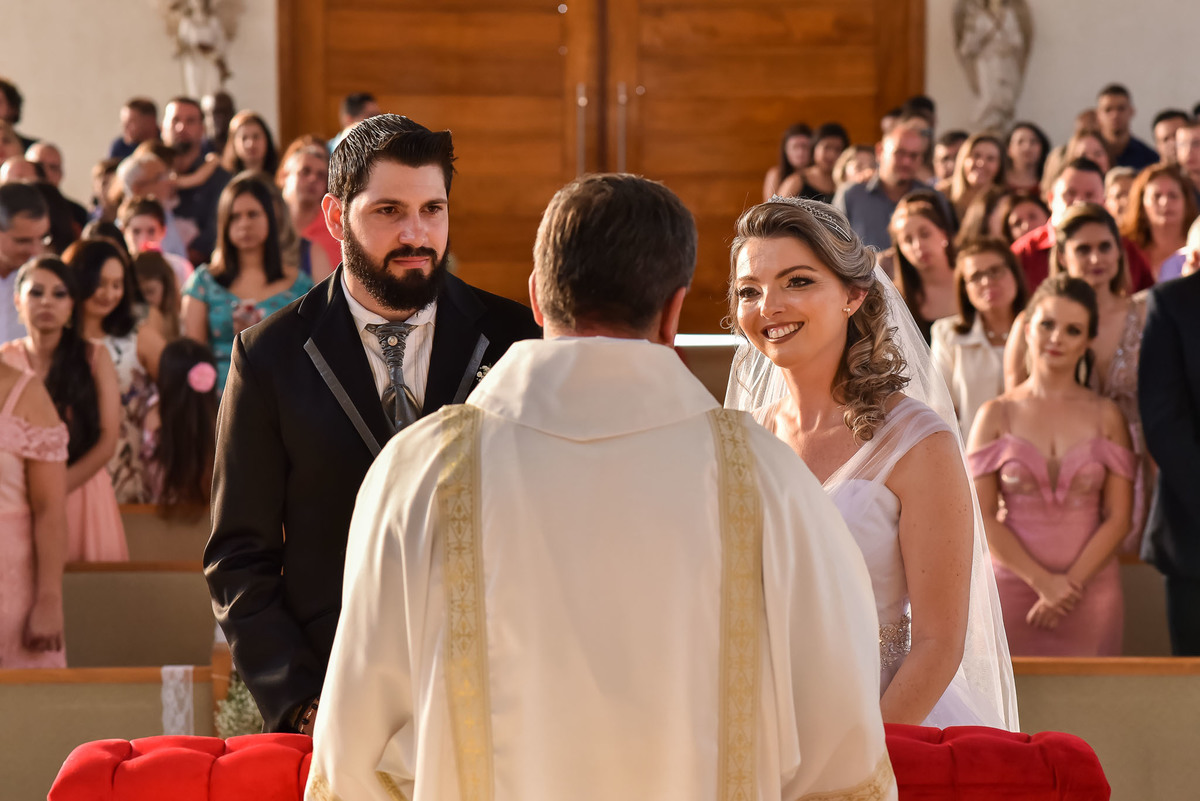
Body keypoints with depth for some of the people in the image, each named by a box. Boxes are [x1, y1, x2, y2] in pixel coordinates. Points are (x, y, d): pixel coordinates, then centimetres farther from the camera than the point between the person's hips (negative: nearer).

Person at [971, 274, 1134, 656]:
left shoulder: (1107, 417, 6)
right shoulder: (996, 416, 4)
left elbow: (1118, 517, 0)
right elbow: (981, 517, -1)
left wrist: (1071, 584, -11)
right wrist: (1042, 581, -11)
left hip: (1090, 589, 1)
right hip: (1013, 586, 0)